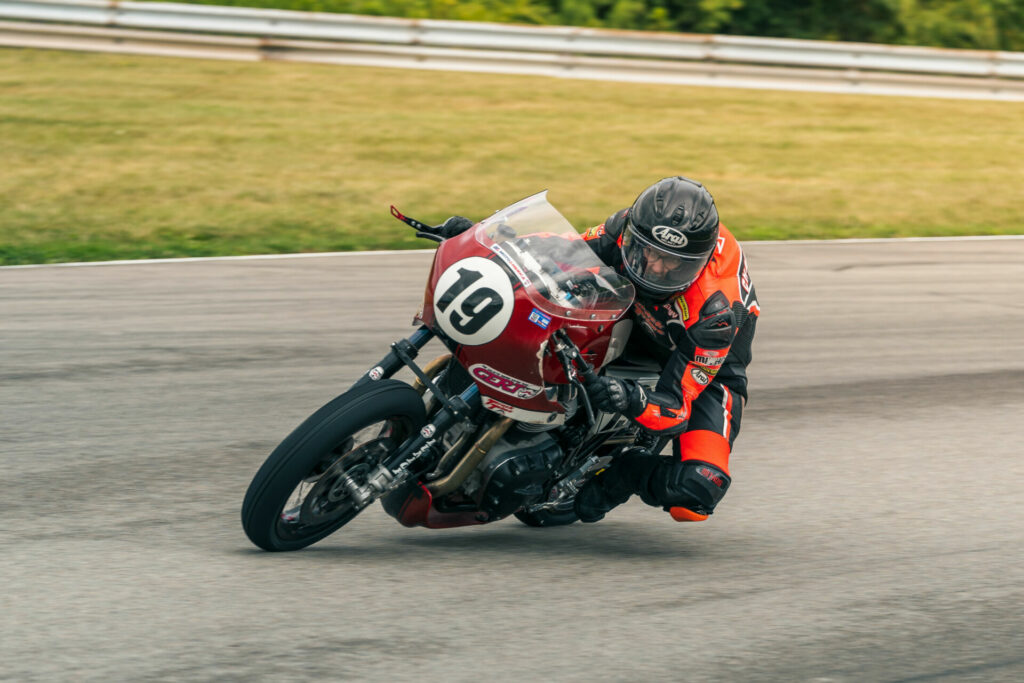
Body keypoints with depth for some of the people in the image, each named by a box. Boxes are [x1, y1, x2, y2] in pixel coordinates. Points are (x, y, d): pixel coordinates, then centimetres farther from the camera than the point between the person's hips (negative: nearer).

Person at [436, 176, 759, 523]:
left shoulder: (716, 310, -40)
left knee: (696, 492, -32)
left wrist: (633, 400, -60)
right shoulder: (628, 227, -26)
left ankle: (621, 474, -3)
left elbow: (677, 404, -38)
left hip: (710, 371, -5)